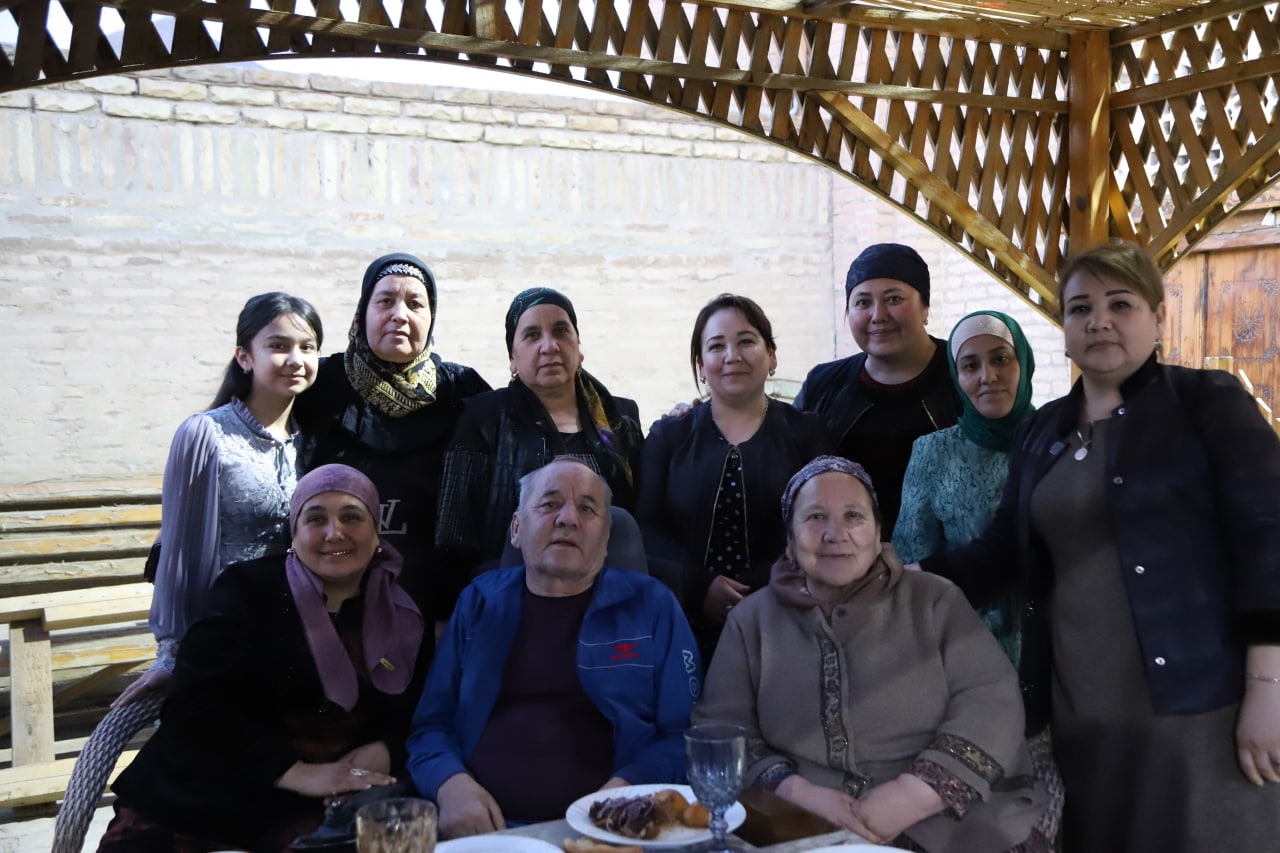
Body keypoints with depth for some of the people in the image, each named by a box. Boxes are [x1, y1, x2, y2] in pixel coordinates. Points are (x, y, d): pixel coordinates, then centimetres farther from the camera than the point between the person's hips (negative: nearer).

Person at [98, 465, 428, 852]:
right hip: (207, 801, -1)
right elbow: (196, 703, -7)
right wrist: (297, 772, -17)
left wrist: (384, 751, -14)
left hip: (328, 810, 1)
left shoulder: (403, 610, 10)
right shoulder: (247, 589, 4)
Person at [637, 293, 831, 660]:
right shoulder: (668, 437, 10)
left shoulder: (807, 433, 6)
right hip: (687, 628, 1)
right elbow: (645, 528, 0)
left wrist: (762, 593, -16)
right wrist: (699, 587, -16)